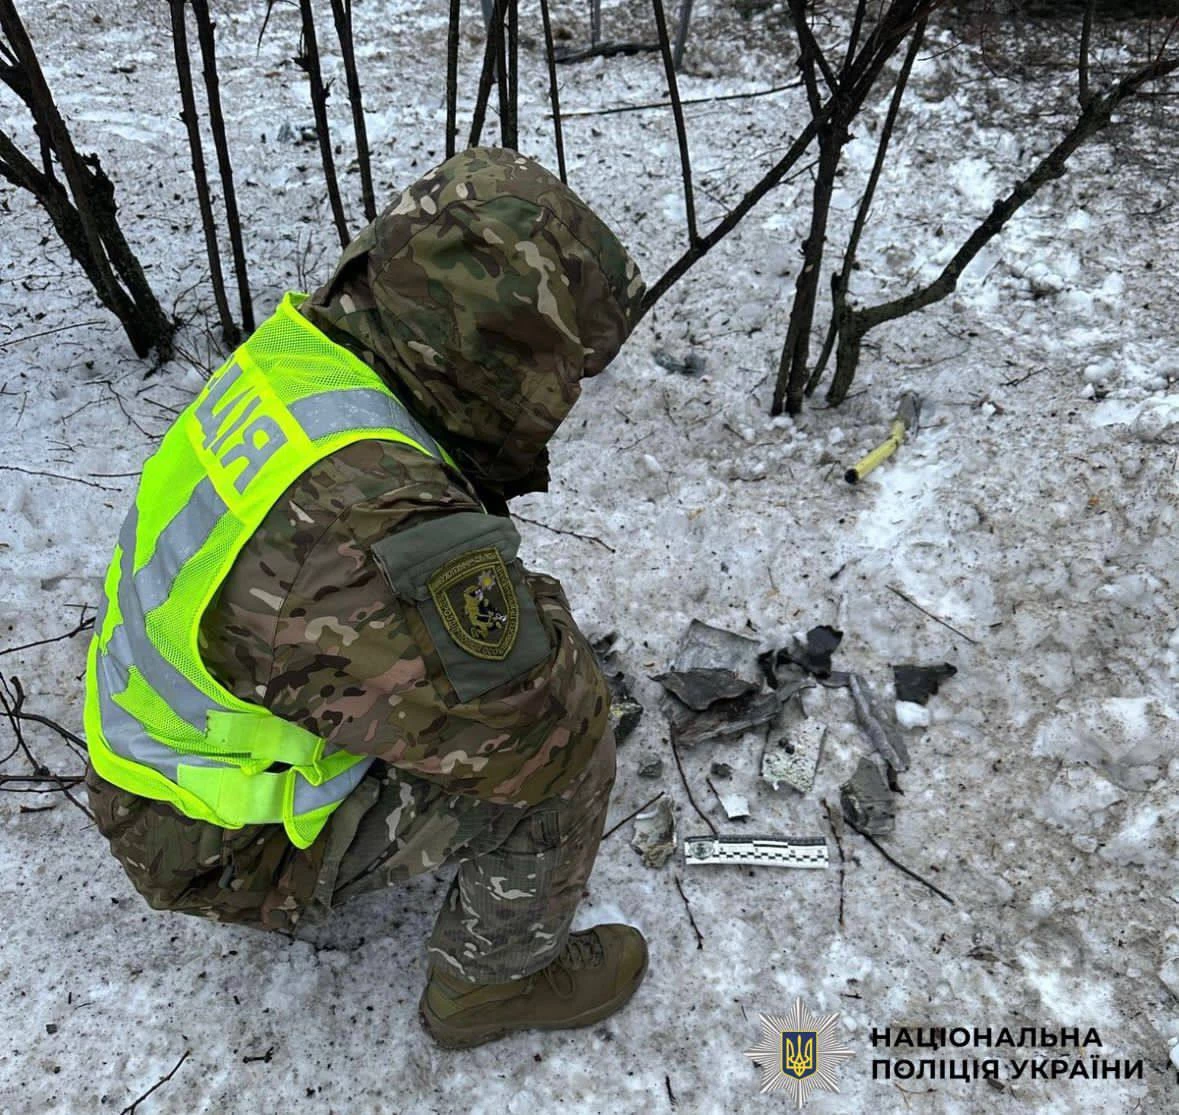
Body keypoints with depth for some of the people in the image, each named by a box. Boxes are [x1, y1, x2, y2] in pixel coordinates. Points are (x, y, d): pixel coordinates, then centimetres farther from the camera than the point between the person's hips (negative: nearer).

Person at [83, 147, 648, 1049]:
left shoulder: (303, 348, -12)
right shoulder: (366, 530, -41)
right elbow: (543, 733, -32)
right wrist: (538, 612, -14)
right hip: (227, 842, -8)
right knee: (566, 750, -16)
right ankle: (496, 977, 9)